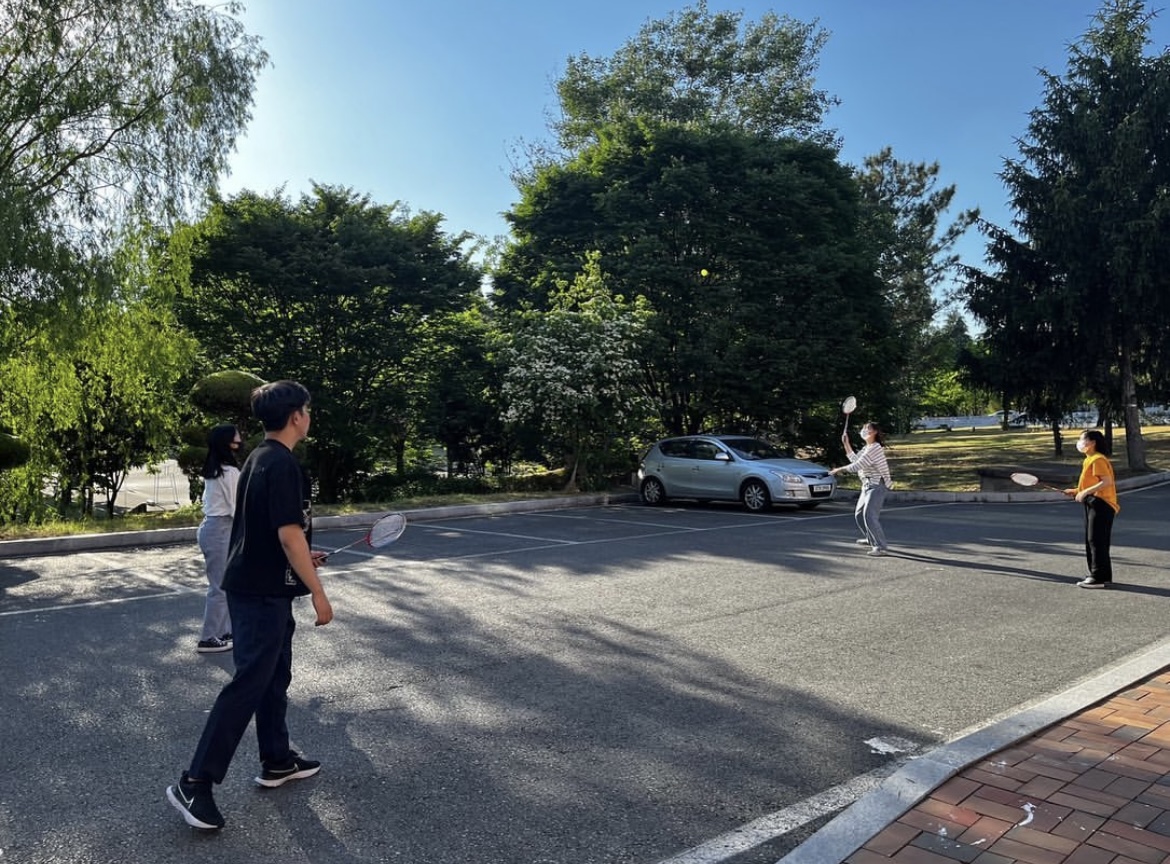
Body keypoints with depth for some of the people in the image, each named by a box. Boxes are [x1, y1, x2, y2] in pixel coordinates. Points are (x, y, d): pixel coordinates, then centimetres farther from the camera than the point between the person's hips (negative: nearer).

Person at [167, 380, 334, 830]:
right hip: (264, 593, -10)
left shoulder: (259, 458, 10)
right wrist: (318, 592, -19)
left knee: (274, 676, 18)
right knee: (247, 685, -4)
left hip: (257, 585, 10)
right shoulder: (283, 464, -20)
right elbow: (288, 534, -24)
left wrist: (303, 556, 28)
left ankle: (277, 761, 30)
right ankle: (194, 783, 2)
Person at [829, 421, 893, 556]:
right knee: (859, 514, 18)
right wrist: (846, 443, 16)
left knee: (869, 515, -20)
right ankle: (871, 539, 37)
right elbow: (854, 459, 21)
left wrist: (840, 469, -9)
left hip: (877, 486, -10)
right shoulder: (867, 448, 13)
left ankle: (881, 546, -19)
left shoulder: (874, 448, -18)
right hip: (868, 485, 10)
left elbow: (857, 466, -20)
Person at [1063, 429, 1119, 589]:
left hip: (1101, 504, -10)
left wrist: (1085, 492, -24)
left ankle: (1100, 577, -3)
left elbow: (1107, 481, -23)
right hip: (1093, 504, 10)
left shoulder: (1098, 459, -15)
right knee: (1091, 540, 13)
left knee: (1097, 541, -7)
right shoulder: (1089, 460, 15)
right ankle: (1097, 575, 21)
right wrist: (1076, 491, 11)